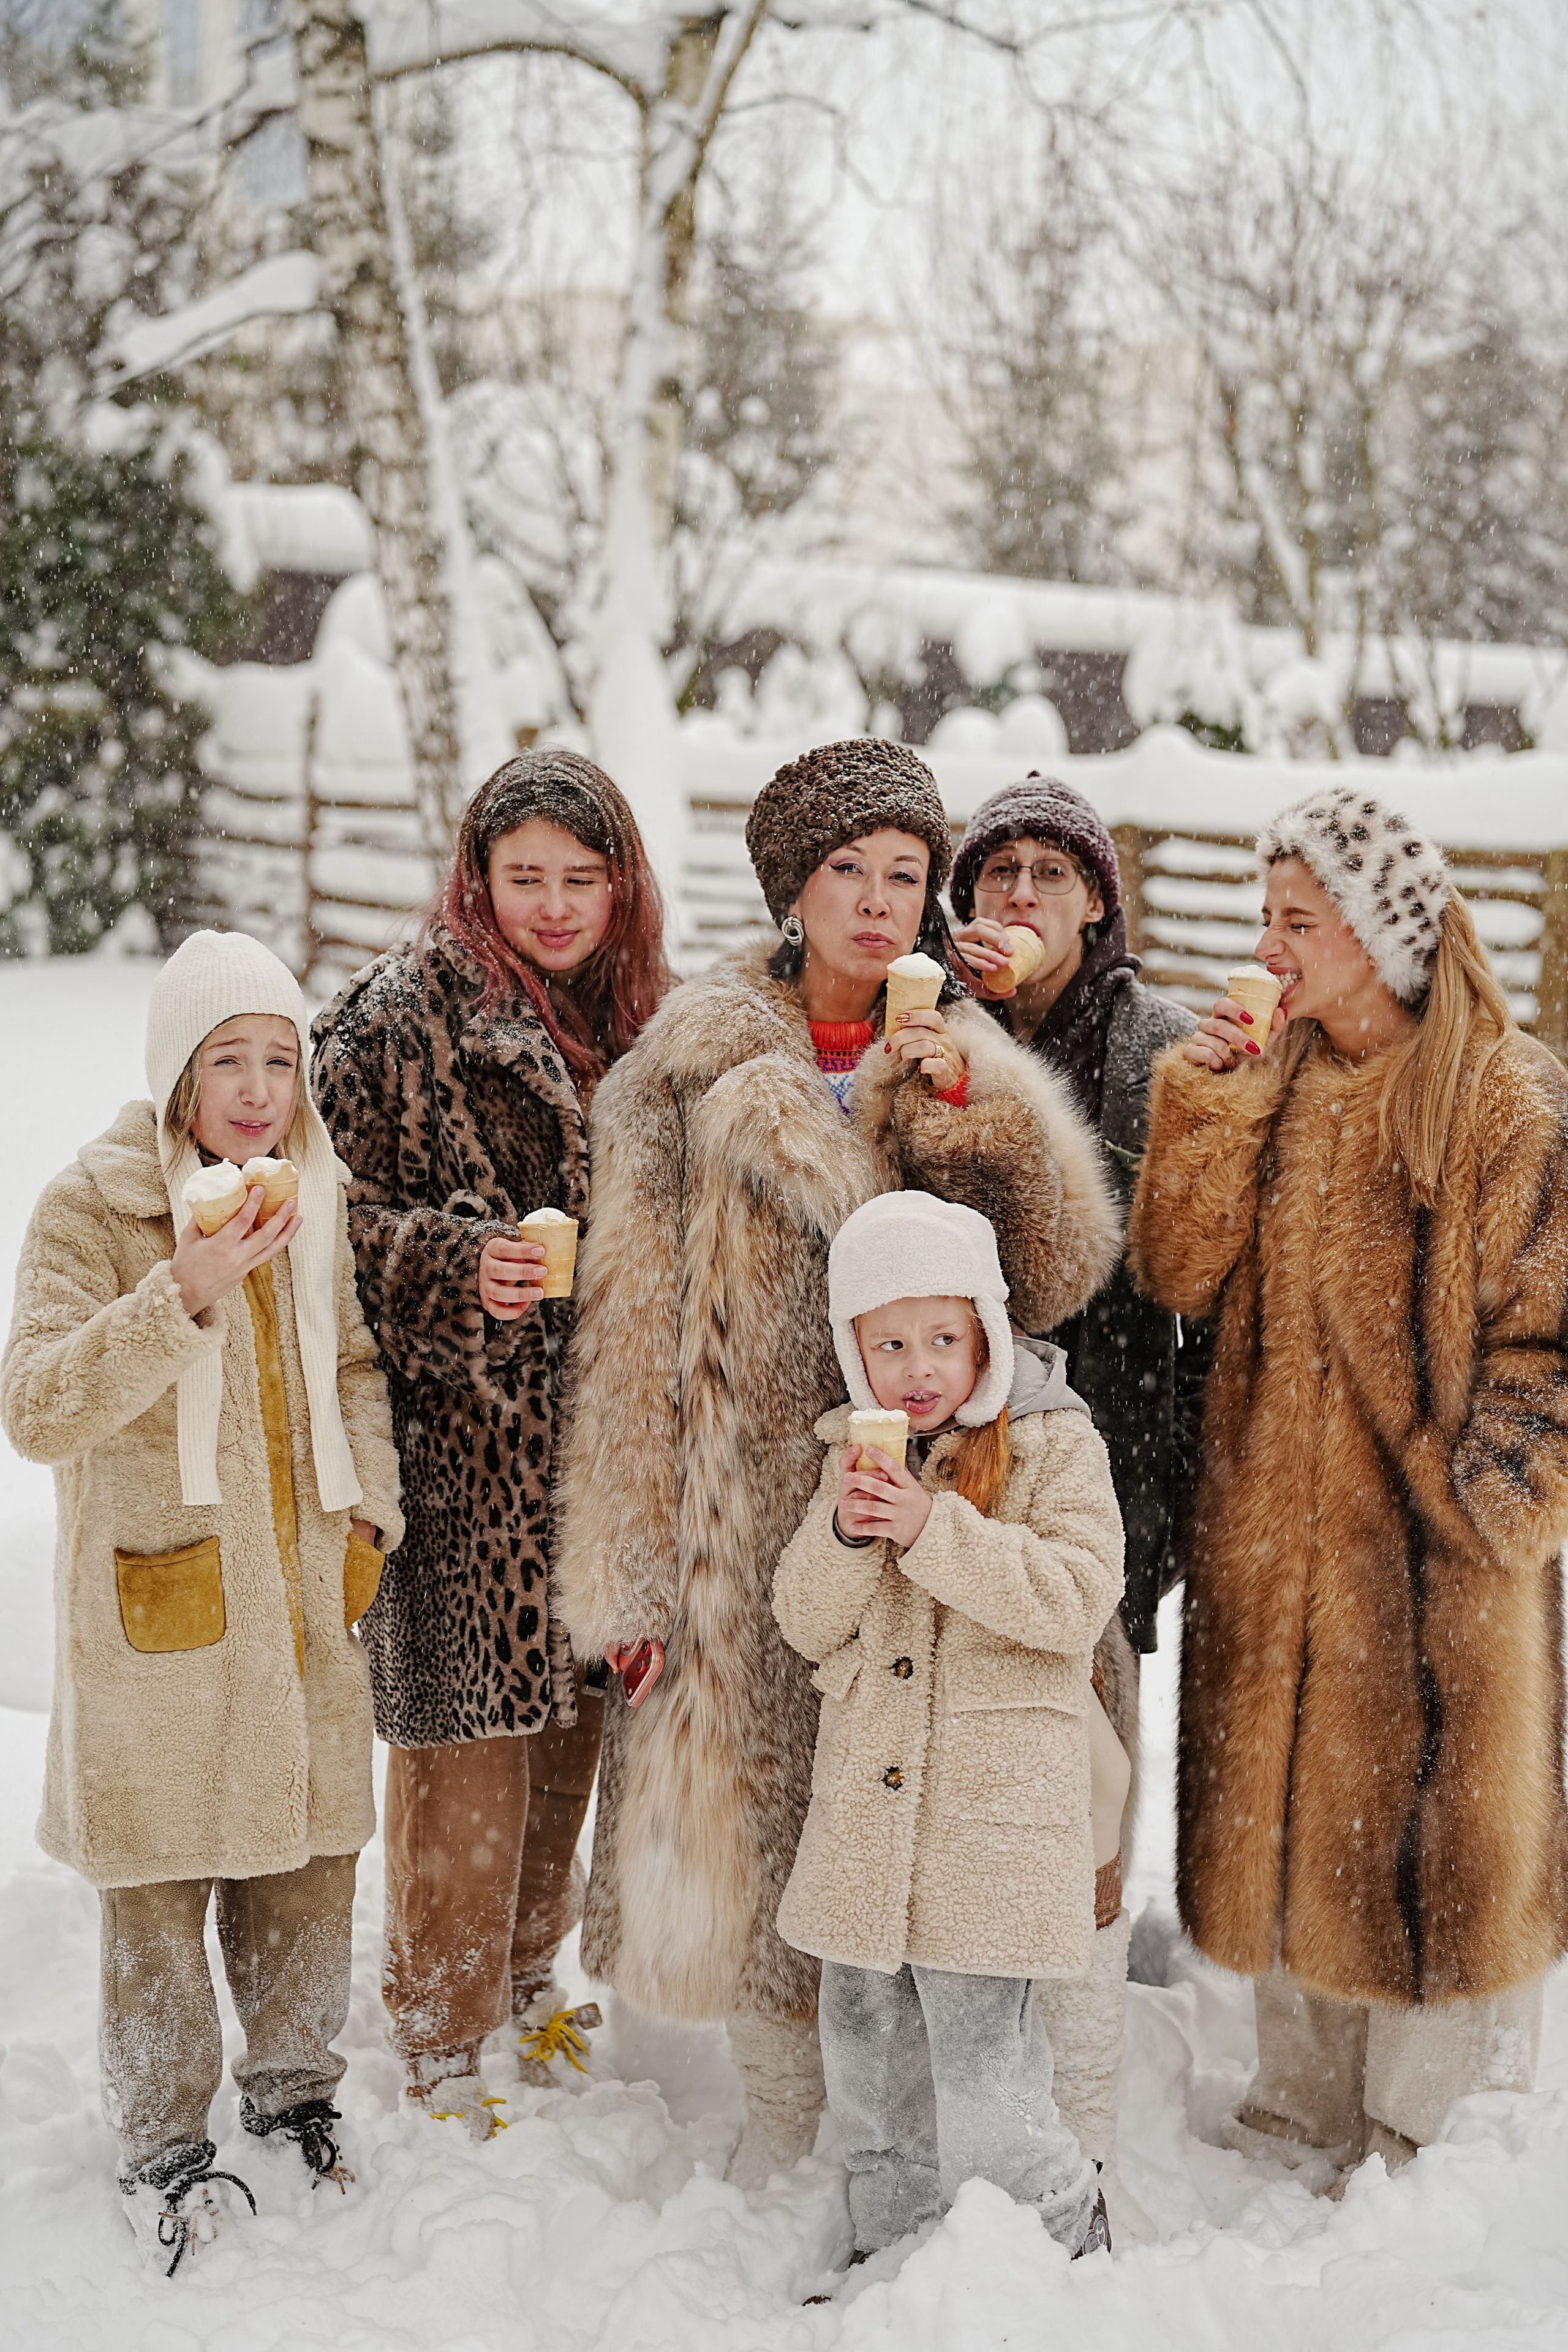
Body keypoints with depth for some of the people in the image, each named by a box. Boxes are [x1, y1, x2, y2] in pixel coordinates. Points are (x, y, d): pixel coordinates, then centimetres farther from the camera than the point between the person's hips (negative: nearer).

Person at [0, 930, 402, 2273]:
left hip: (303, 1604, 5)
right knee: (159, 1883, 6)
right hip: (157, 1609, -4)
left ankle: (295, 2089, 36)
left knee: (308, 1860, 14)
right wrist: (184, 1293, -29)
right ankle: (165, 2142, 25)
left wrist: (367, 1509, 5)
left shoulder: (318, 1195, 6)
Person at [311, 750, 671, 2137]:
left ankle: (528, 1971, 36)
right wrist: (459, 1265, -24)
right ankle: (439, 2037, 18)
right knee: (468, 1737, 1)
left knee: (574, 1718, 15)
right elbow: (338, 1214, -9)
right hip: (468, 1447, -5)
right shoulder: (403, 1019, -8)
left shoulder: (643, 1019, 9)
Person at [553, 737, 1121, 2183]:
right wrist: (628, 1562, -4)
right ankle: (789, 2092, 25)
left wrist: (971, 1101, -16)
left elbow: (1059, 1275, -4)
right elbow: (635, 1325, -1)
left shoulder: (971, 1063, 8)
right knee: (746, 1790, 4)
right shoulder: (699, 1067, 0)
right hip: (747, 1503, -1)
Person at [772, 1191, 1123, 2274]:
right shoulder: (855, 1452, 11)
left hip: (996, 1806, -6)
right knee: (870, 2060, 16)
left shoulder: (1056, 1444, -5)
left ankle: (1071, 2238, 16)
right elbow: (808, 1625, 8)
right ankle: (895, 2255, 34)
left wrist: (935, 1529, -22)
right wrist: (843, 1535, -12)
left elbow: (1076, 1599, -16)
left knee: (978, 2093, -7)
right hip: (867, 1810, 6)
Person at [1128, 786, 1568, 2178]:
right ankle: (1301, 2107, 32)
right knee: (1281, 1817, 15)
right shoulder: (1269, 1082, 8)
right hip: (1270, 1529, 6)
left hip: (1430, 1544, -5)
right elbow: (1181, 1273, -1)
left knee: (1425, 1829, 4)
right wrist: (1210, 1096, -10)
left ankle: (1426, 2141, 22)